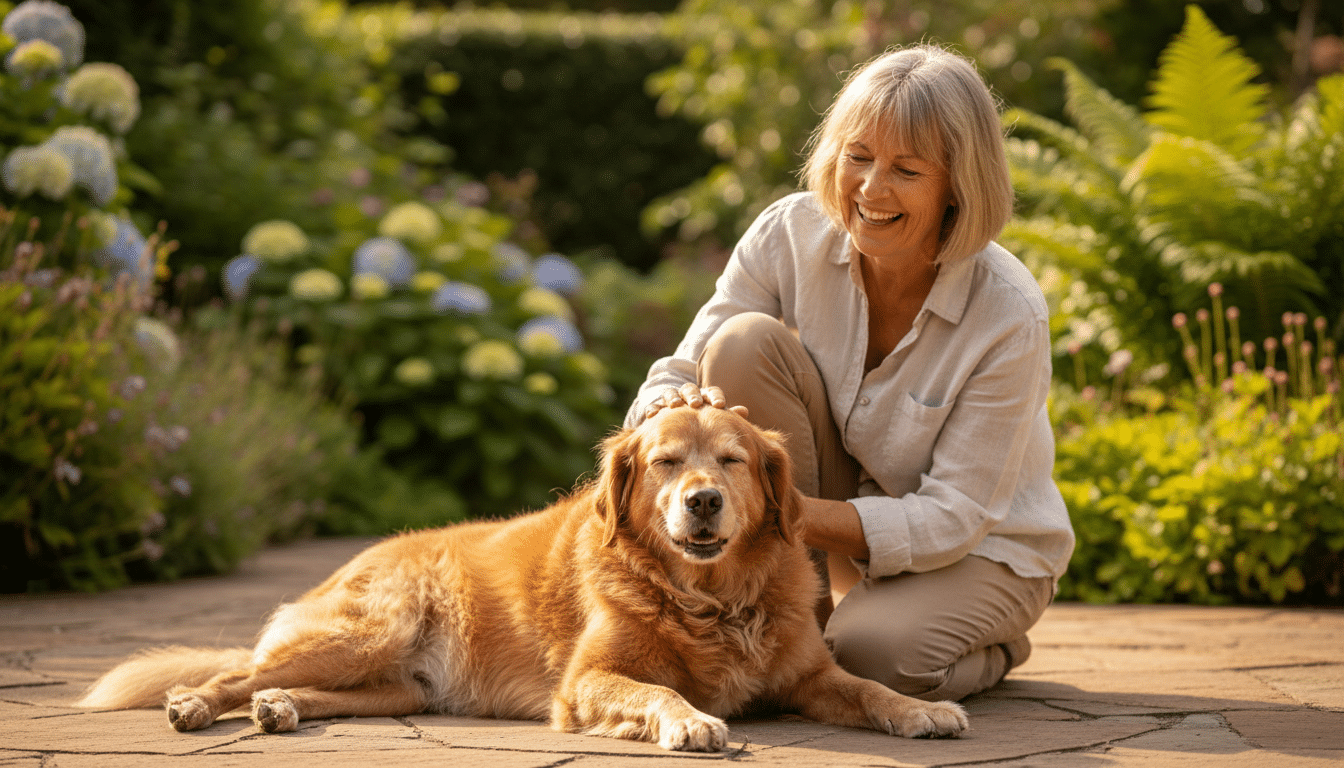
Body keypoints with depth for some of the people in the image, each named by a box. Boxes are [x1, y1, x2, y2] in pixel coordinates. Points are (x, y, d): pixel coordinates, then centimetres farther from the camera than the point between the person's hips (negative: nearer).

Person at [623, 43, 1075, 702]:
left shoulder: (1010, 315, -25)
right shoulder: (791, 235, -16)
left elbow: (954, 516, -25)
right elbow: (678, 376, -14)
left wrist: (785, 511, -39)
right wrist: (677, 411, -41)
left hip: (982, 550, -3)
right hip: (840, 519, 3)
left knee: (871, 655, -35)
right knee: (745, 342, -22)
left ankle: (993, 647, 2)